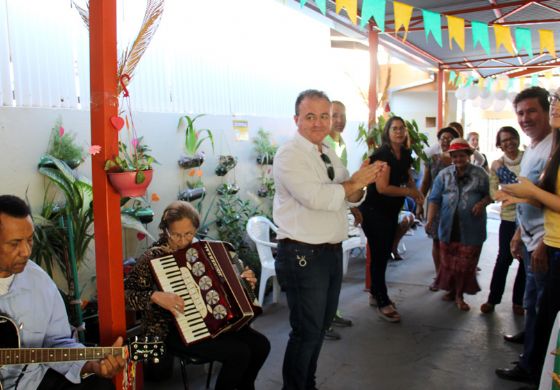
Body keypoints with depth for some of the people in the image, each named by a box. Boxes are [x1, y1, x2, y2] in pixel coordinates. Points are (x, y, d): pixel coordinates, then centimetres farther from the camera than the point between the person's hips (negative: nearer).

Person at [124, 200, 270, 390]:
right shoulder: (154, 257, -11)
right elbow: (126, 293, -17)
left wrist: (243, 280, 4)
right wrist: (156, 296, -31)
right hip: (175, 330, -7)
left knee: (261, 345, -7)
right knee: (239, 354, -23)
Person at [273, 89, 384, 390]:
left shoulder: (330, 154, 12)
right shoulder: (289, 155, -14)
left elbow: (351, 198, 9)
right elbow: (316, 197, -26)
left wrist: (359, 184, -12)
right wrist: (354, 182, -16)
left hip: (332, 250, 9)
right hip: (303, 255, -8)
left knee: (322, 325, 20)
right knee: (307, 330, 1)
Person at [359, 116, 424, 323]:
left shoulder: (405, 155, 7)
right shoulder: (382, 154, -18)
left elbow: (408, 178, 19)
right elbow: (382, 187, -24)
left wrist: (415, 191, -4)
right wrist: (409, 192, -14)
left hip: (391, 211, 8)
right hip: (374, 211, -8)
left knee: (384, 253, 16)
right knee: (379, 255, -3)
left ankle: (375, 293, 31)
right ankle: (383, 303, 6)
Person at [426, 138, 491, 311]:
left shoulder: (480, 174, 2)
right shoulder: (444, 174, 5)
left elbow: (490, 194, 8)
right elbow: (435, 198, 0)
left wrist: (482, 203, -13)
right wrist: (430, 219, -12)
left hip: (471, 229, -1)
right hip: (449, 227, 1)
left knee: (466, 264, 4)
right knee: (448, 262, 9)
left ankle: (460, 295, 19)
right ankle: (451, 290, 29)